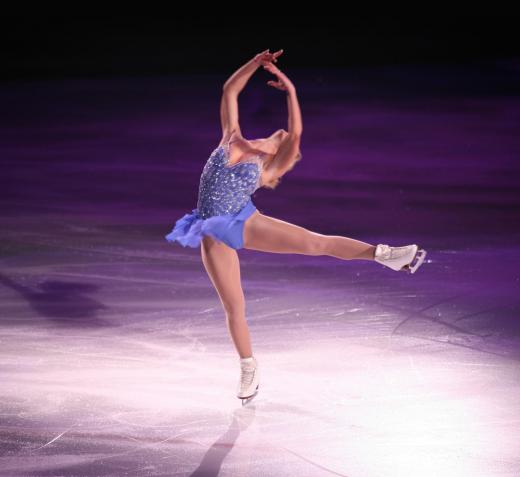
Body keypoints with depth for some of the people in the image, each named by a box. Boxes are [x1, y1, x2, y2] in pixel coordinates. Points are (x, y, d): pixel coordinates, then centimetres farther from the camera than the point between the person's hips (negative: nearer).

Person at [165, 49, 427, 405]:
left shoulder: (267, 170, -4)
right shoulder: (231, 139, 2)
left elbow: (296, 134, -17)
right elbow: (230, 91, 1)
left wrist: (290, 90, -21)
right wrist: (257, 62, -8)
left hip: (246, 224, -1)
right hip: (214, 236, 1)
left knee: (315, 242, -15)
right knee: (234, 306, 5)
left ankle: (382, 253, -11)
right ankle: (249, 367, 24)